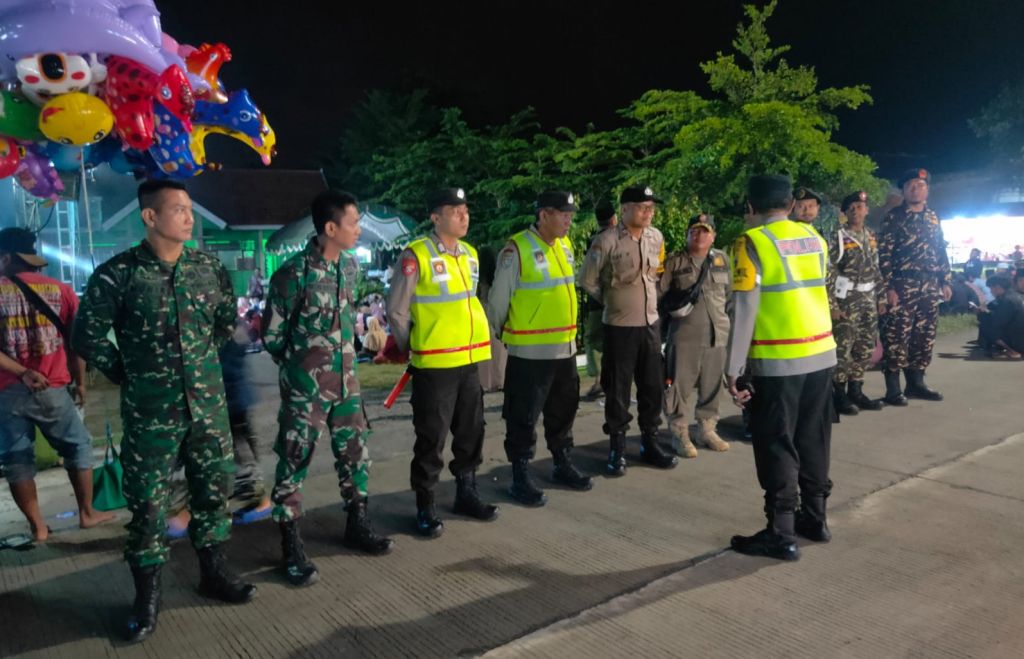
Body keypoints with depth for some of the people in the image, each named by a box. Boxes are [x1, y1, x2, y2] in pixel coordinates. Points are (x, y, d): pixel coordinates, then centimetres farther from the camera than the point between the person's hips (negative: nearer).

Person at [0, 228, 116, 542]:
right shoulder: (59, 290, 1)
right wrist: (80, 382, 9)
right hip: (51, 389, 0)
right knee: (78, 447, 15)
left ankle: (37, 527, 16)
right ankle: (87, 513, 21)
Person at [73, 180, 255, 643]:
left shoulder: (210, 267, 1)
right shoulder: (118, 273, -10)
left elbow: (227, 322, 16)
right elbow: (87, 337, -2)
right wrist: (128, 375, 1)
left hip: (208, 402, 4)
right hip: (150, 410, -3)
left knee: (213, 488, 13)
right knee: (147, 501, 5)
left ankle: (213, 572, 31)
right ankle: (147, 596, 21)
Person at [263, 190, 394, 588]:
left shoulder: (350, 265, 4)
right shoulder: (294, 273, -18)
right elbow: (271, 335, -9)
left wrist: (345, 356, 15)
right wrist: (301, 365, 3)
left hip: (346, 381, 7)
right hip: (306, 388, -7)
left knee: (355, 453, 14)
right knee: (294, 463, 2)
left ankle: (357, 525, 32)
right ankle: (292, 548, 14)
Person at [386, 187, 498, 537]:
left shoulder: (470, 254, 9)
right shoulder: (416, 255, -13)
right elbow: (397, 311, -7)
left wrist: (479, 340, 16)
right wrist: (413, 349, 0)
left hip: (469, 360, 7)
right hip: (434, 364, -7)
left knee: (471, 432, 16)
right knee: (431, 439, 2)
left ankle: (466, 493, 32)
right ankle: (425, 507, 17)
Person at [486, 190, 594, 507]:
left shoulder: (565, 246, 8)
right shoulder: (516, 250, -15)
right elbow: (498, 301, -10)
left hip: (565, 348, 7)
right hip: (529, 352, -7)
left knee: (563, 411, 19)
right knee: (524, 418, 4)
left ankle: (563, 465, 36)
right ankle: (521, 478, 17)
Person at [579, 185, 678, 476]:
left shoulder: (656, 238, 4)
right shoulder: (606, 241, -15)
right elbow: (587, 281, -6)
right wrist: (613, 299, 4)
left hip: (651, 323, 5)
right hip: (620, 326, -5)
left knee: (652, 386, 12)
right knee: (618, 389, 3)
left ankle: (650, 442, 26)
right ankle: (617, 448, 15)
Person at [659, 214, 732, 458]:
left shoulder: (722, 259, 11)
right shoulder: (674, 262, 0)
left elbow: (730, 292, 20)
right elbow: (659, 293, 1)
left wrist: (726, 316, 19)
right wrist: (673, 304, -12)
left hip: (717, 335, 4)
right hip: (684, 336, -4)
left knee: (712, 386, 11)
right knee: (680, 385, -1)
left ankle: (707, 430, 26)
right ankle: (680, 434, 10)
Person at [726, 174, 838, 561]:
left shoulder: (752, 243, -9)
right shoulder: (814, 239, 11)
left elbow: (744, 311, -14)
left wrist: (734, 369, -11)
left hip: (777, 361, -6)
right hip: (822, 354, 7)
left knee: (777, 447, 2)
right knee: (813, 440, 17)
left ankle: (782, 535, 9)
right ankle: (814, 518, 29)